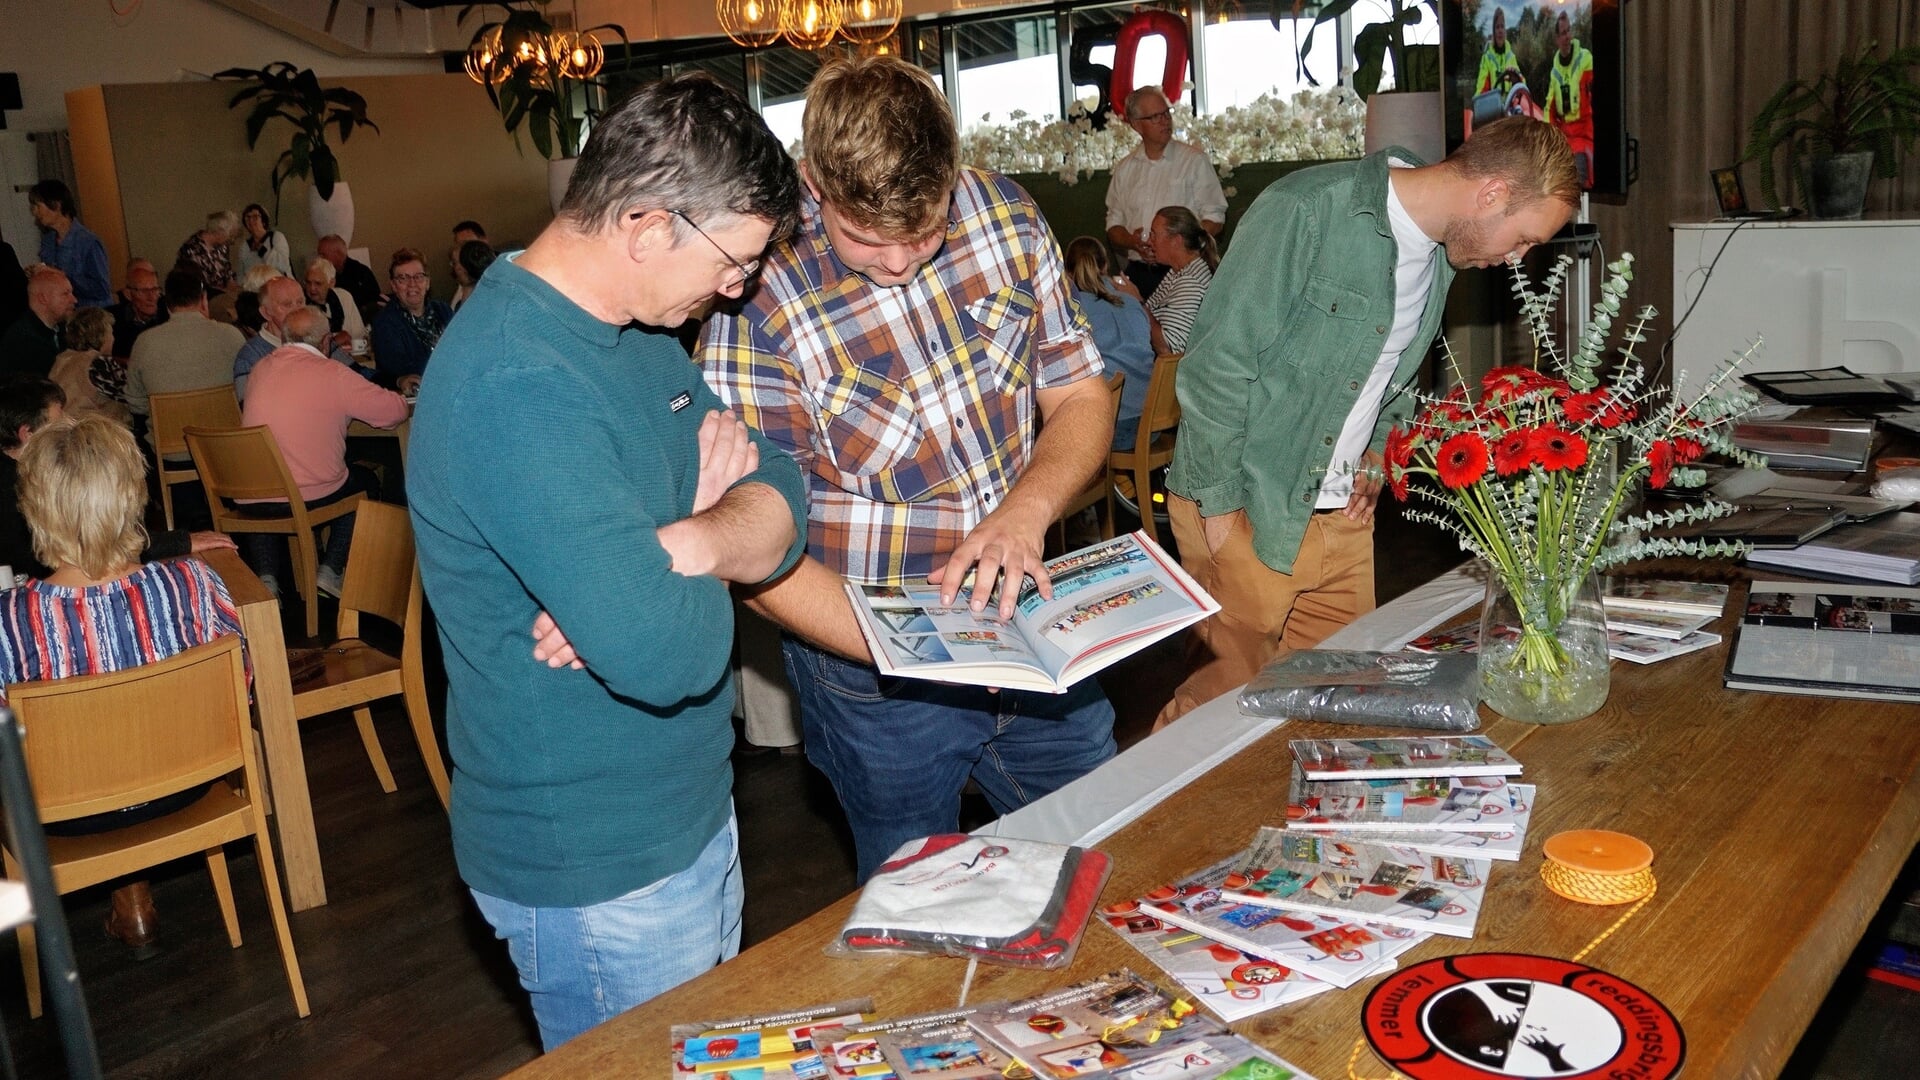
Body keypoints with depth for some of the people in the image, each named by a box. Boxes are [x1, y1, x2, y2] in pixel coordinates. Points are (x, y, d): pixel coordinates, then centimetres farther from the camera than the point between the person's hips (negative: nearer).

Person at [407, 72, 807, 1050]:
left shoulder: (637, 335, 3)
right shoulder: (517, 388, -29)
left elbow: (779, 504, 1)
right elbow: (668, 654, -36)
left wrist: (674, 548, -20)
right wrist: (711, 542, -15)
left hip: (690, 811, 9)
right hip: (601, 871, -9)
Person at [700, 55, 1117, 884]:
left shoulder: (1003, 216, -8)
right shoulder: (756, 305, -21)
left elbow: (1081, 395, 0)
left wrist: (1026, 511, -20)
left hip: (1029, 629, 4)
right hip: (878, 675, -4)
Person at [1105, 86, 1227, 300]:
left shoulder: (1194, 160, 3)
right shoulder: (1124, 169, 13)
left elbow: (1215, 220, -1)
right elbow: (1114, 226, 16)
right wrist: (1132, 242, -7)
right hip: (1138, 273, 3)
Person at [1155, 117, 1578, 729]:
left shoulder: (1442, 252, 7)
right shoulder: (1306, 212, -19)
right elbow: (1216, 366, -19)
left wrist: (1378, 451, 7)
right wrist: (1219, 507, -17)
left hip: (1343, 513, 7)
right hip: (1243, 508, -7)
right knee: (1228, 692, 0)